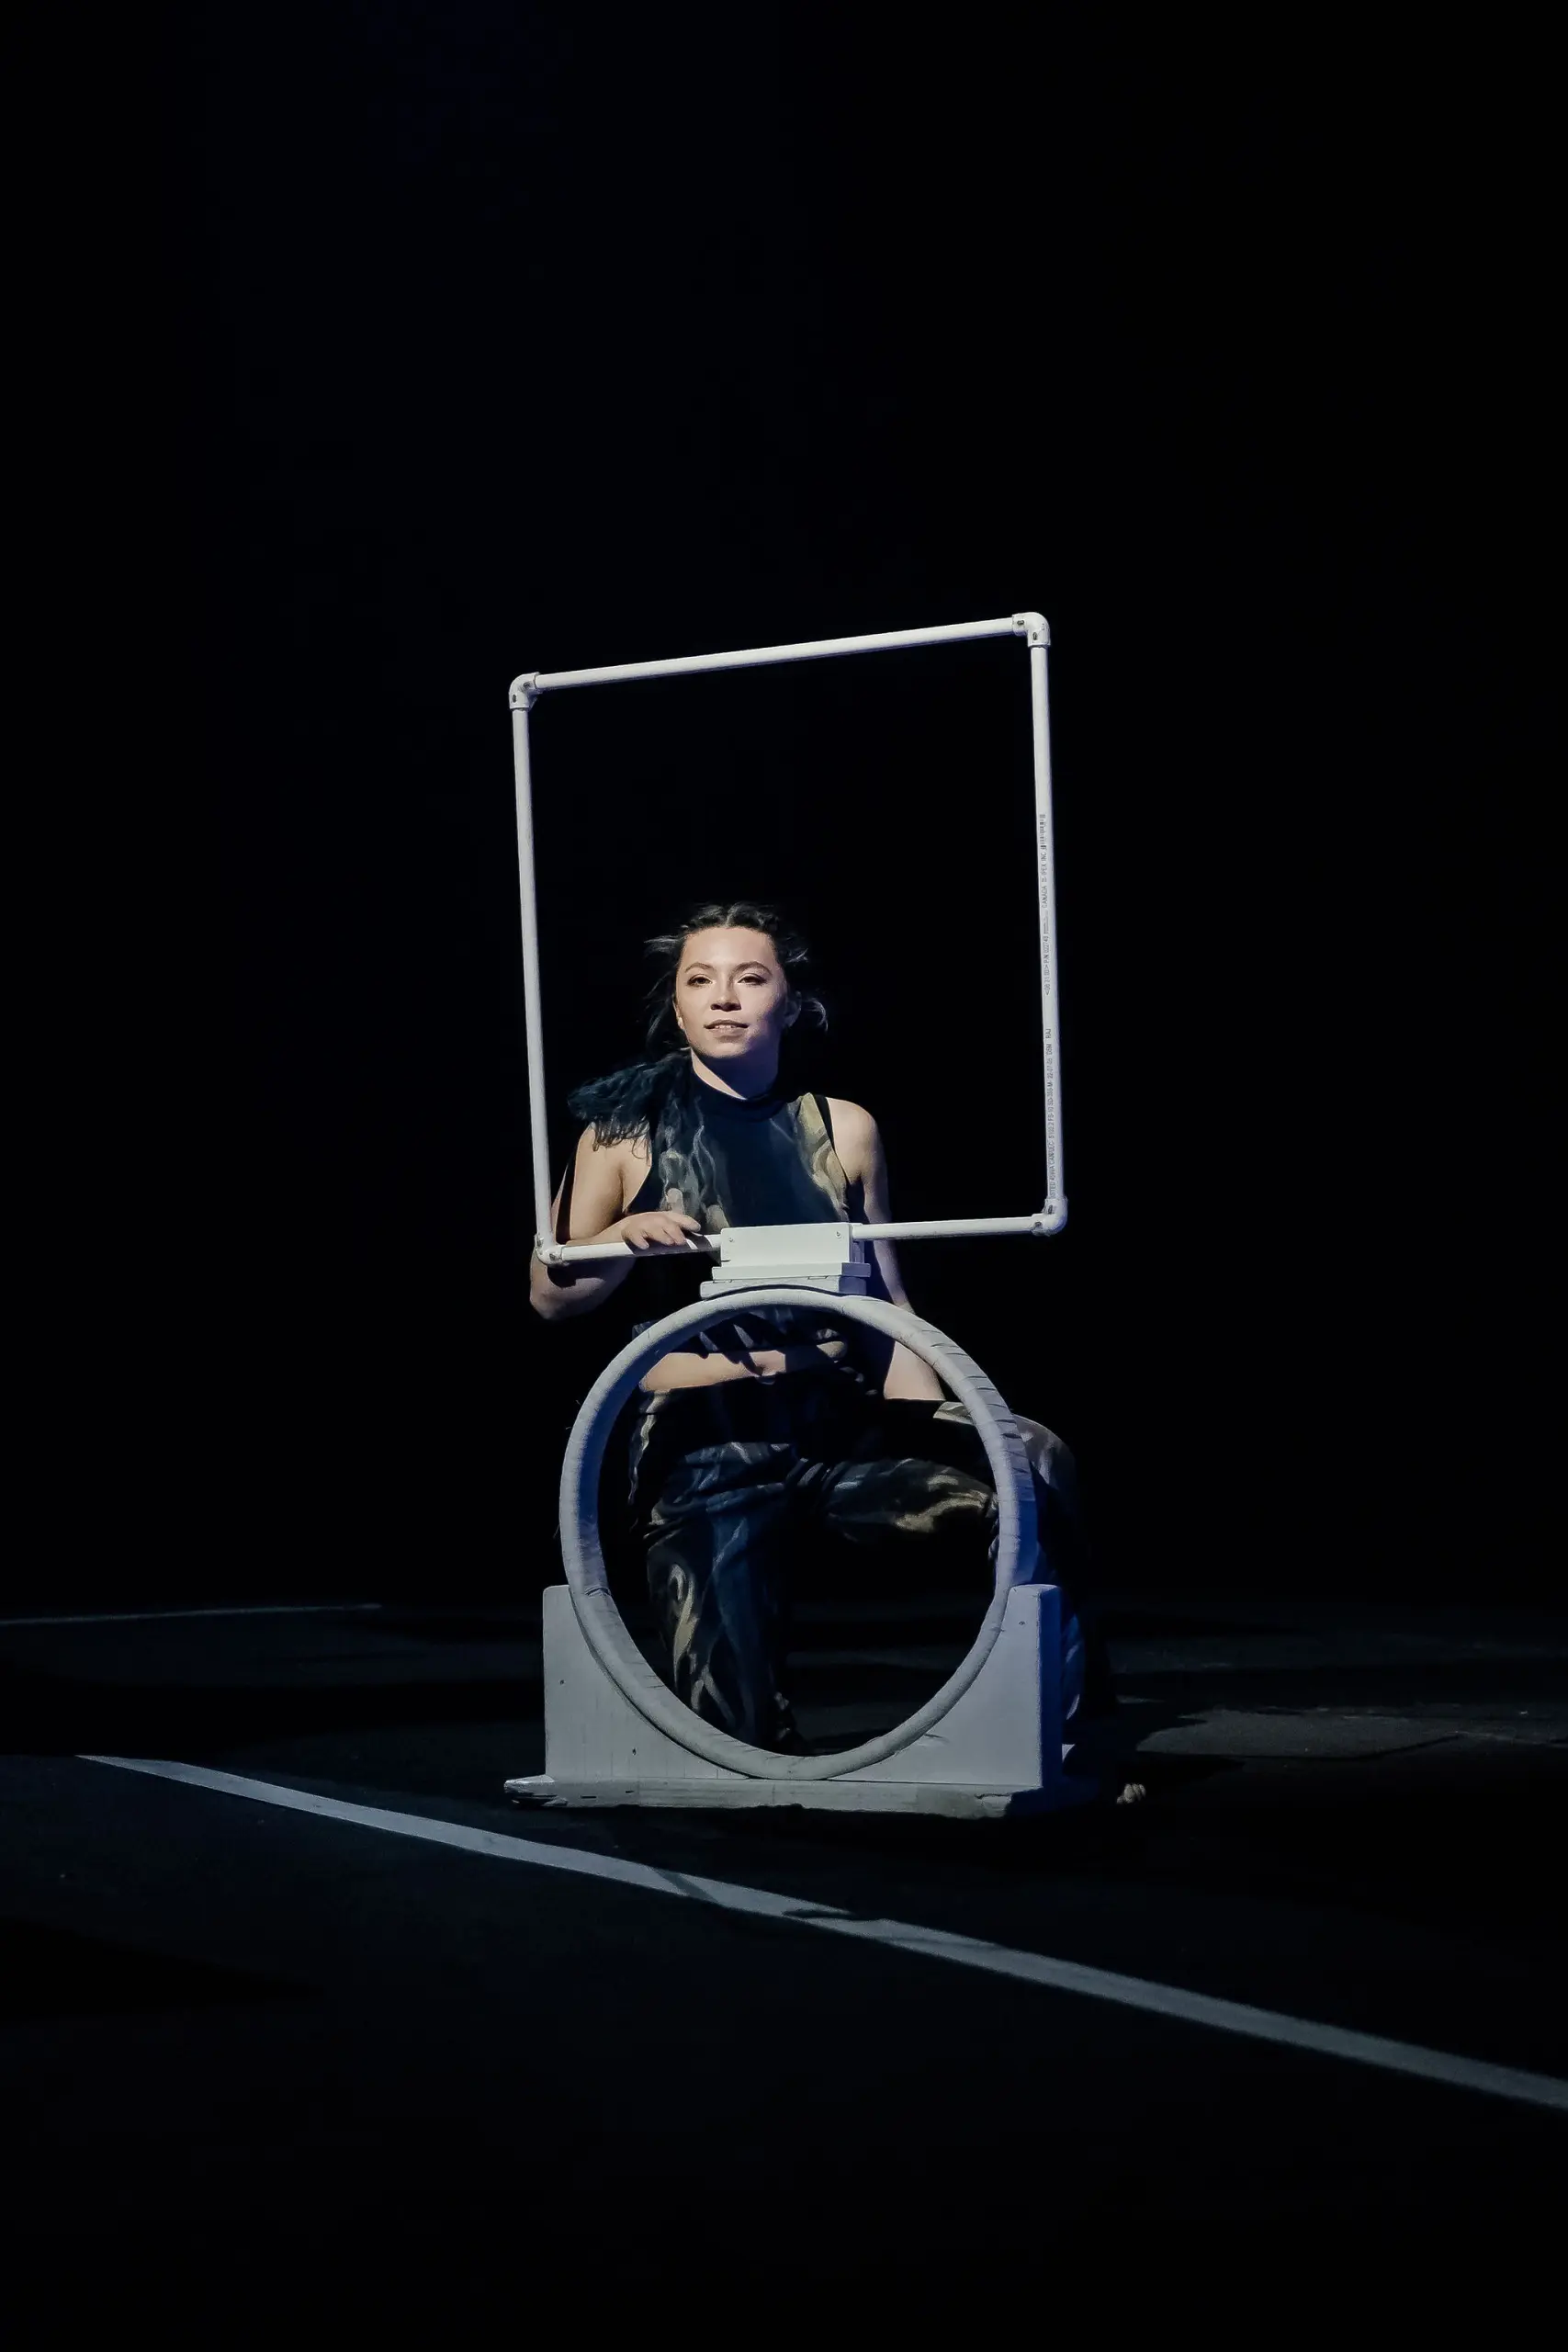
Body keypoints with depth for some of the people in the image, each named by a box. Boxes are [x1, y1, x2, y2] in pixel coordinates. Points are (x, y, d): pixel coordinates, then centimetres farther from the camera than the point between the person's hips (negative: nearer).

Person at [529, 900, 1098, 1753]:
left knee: (1033, 1463, -25)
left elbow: (886, 1308, 13)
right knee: (741, 1738, -15)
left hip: (841, 1421, 2)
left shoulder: (844, 1130, 10)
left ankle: (1048, 1705, -8)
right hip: (704, 1446, -2)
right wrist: (624, 1241, -15)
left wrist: (938, 1438, 2)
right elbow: (551, 1294, 6)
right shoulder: (628, 1129, 5)